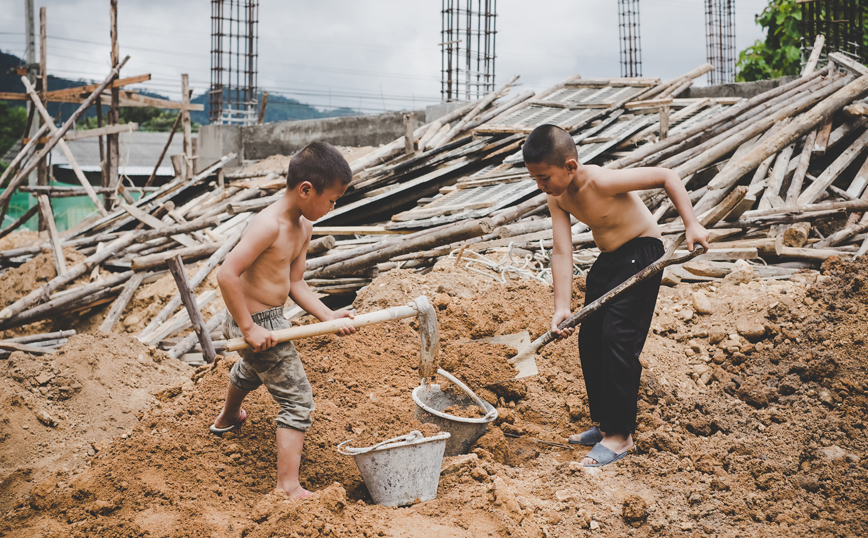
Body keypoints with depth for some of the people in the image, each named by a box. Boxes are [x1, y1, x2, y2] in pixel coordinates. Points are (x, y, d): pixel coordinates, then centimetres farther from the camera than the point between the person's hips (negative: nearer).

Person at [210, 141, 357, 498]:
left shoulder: (304, 228, 0)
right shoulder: (269, 225, -29)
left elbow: (295, 284, 4)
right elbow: (227, 275, -33)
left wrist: (328, 316, -8)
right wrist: (248, 328, -29)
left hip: (272, 318, 10)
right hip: (257, 322, -10)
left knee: (249, 370, 38)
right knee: (298, 400, -7)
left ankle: (228, 418, 69)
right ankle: (288, 486, -3)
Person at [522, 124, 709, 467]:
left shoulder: (602, 181, -29)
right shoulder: (556, 198, -7)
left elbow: (667, 176, -22)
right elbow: (562, 252, -12)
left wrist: (691, 224, -26)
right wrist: (562, 307, -21)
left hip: (641, 253, -8)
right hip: (608, 259, 8)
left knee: (617, 337, -16)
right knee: (589, 339, 8)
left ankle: (620, 435, -8)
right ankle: (604, 423, 21)